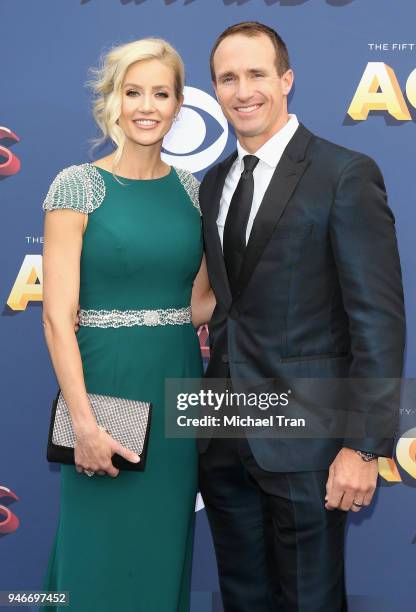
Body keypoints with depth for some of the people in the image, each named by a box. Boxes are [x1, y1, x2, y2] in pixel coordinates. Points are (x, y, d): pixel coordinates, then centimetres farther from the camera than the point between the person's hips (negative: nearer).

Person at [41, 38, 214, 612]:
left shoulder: (191, 189, 7)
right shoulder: (77, 186, -7)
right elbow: (57, 316, -12)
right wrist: (84, 424, -17)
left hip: (179, 386, 5)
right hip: (106, 385, -4)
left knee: (165, 547, 16)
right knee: (105, 550, 8)